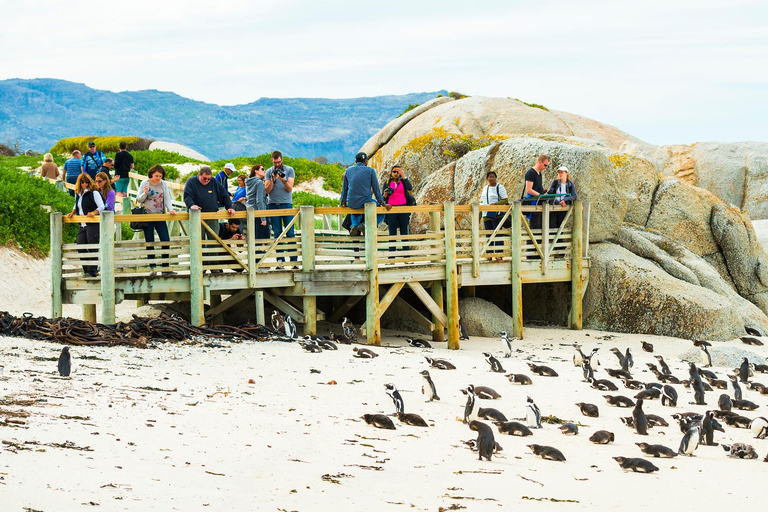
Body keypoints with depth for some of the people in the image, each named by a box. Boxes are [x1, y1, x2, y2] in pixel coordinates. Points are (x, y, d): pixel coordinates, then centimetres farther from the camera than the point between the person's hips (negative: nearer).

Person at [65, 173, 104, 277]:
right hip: (82, 225, 7)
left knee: (93, 248, -7)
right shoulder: (78, 194, 16)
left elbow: (101, 207, -8)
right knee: (80, 247, 0)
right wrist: (72, 213, 15)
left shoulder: (94, 193, -5)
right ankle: (87, 269, 10)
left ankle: (93, 270, -1)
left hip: (93, 225, -7)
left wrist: (94, 212, -24)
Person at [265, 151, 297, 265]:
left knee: (290, 233, -5)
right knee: (277, 233, 0)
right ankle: (280, 260, 1)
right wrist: (273, 179, -12)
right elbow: (267, 190, 3)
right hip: (273, 205, 2)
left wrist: (284, 180, -21)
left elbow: (290, 189, -3)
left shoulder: (289, 170, 5)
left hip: (286, 204, -2)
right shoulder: (269, 172, 9)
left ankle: (293, 260, -6)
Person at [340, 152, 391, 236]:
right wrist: (383, 203, 8)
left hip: (351, 203, 4)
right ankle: (366, 225, -9)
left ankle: (354, 225, 4)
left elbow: (344, 188, 14)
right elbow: (376, 189, -1)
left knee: (355, 214, 39)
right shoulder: (370, 170, -2)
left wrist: (343, 203, 26)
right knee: (381, 215, 22)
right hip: (365, 202, -4)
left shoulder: (349, 170, 8)